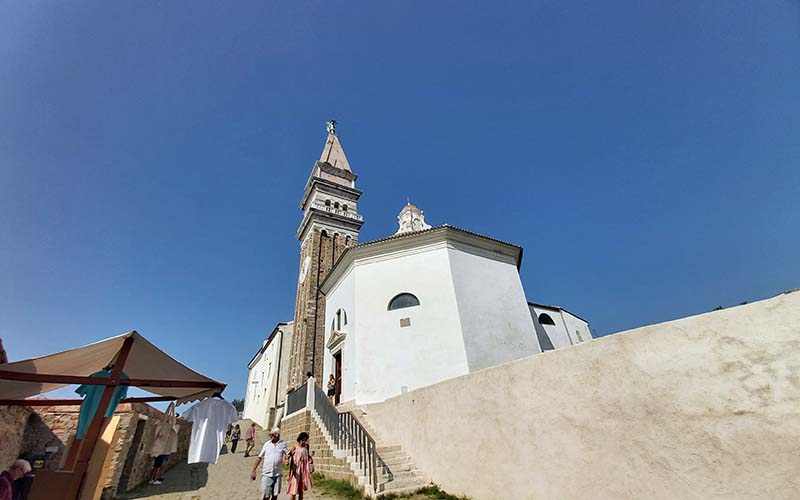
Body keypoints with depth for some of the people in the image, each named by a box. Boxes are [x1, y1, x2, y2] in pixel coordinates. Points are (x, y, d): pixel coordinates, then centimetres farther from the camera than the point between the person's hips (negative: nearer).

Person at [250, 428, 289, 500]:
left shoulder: (282, 444, -1)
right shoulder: (266, 444, 2)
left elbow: (288, 453, -7)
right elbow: (259, 458, 6)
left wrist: (287, 457, -29)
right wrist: (253, 471, 2)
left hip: (277, 474, 0)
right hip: (267, 474, 0)